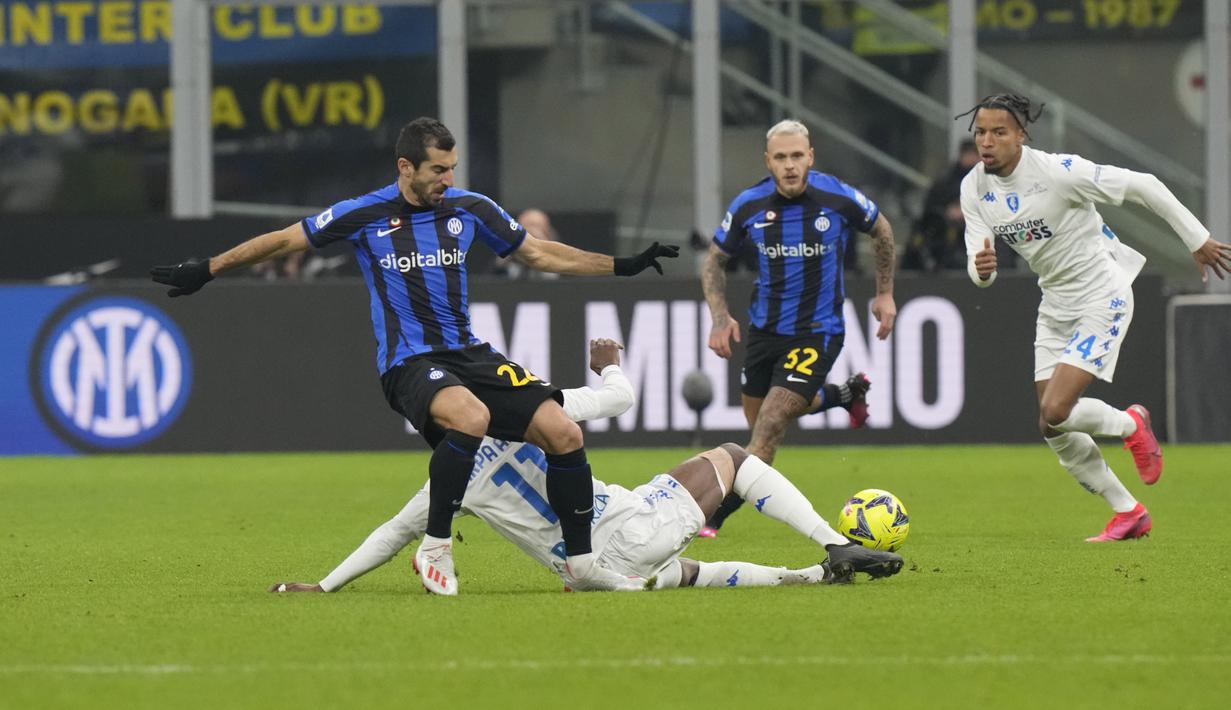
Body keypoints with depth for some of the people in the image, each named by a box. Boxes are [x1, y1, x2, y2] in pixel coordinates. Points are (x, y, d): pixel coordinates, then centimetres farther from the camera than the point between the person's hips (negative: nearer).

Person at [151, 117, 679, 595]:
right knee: (471, 417, -38)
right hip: (408, 362, -5)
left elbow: (538, 253, 19)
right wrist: (205, 271, 13)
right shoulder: (365, 215, -3)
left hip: (469, 353, 5)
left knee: (564, 433, -12)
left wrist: (623, 266, 15)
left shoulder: (470, 208, 7)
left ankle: (580, 563, 4)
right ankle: (435, 547, -21)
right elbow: (284, 241, 9)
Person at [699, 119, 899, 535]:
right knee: (759, 419, 21)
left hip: (817, 332, -4)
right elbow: (715, 261, 5)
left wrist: (885, 293, 9)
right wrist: (720, 318, -8)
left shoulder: (839, 198, -16)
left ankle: (713, 517, -8)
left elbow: (881, 230, 7)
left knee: (769, 428, -14)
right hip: (765, 326, 4)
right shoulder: (750, 205, -10)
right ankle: (846, 394, 45)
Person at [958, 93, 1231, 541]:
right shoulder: (974, 189, -6)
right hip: (1055, 308, 7)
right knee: (1056, 433, 4)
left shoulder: (1058, 172, -24)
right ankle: (1129, 514, 21)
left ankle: (1131, 425, 12)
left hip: (1102, 299, -7)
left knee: (1055, 413, -20)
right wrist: (981, 270, -33)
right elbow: (978, 269, -7)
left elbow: (1142, 186, -16)